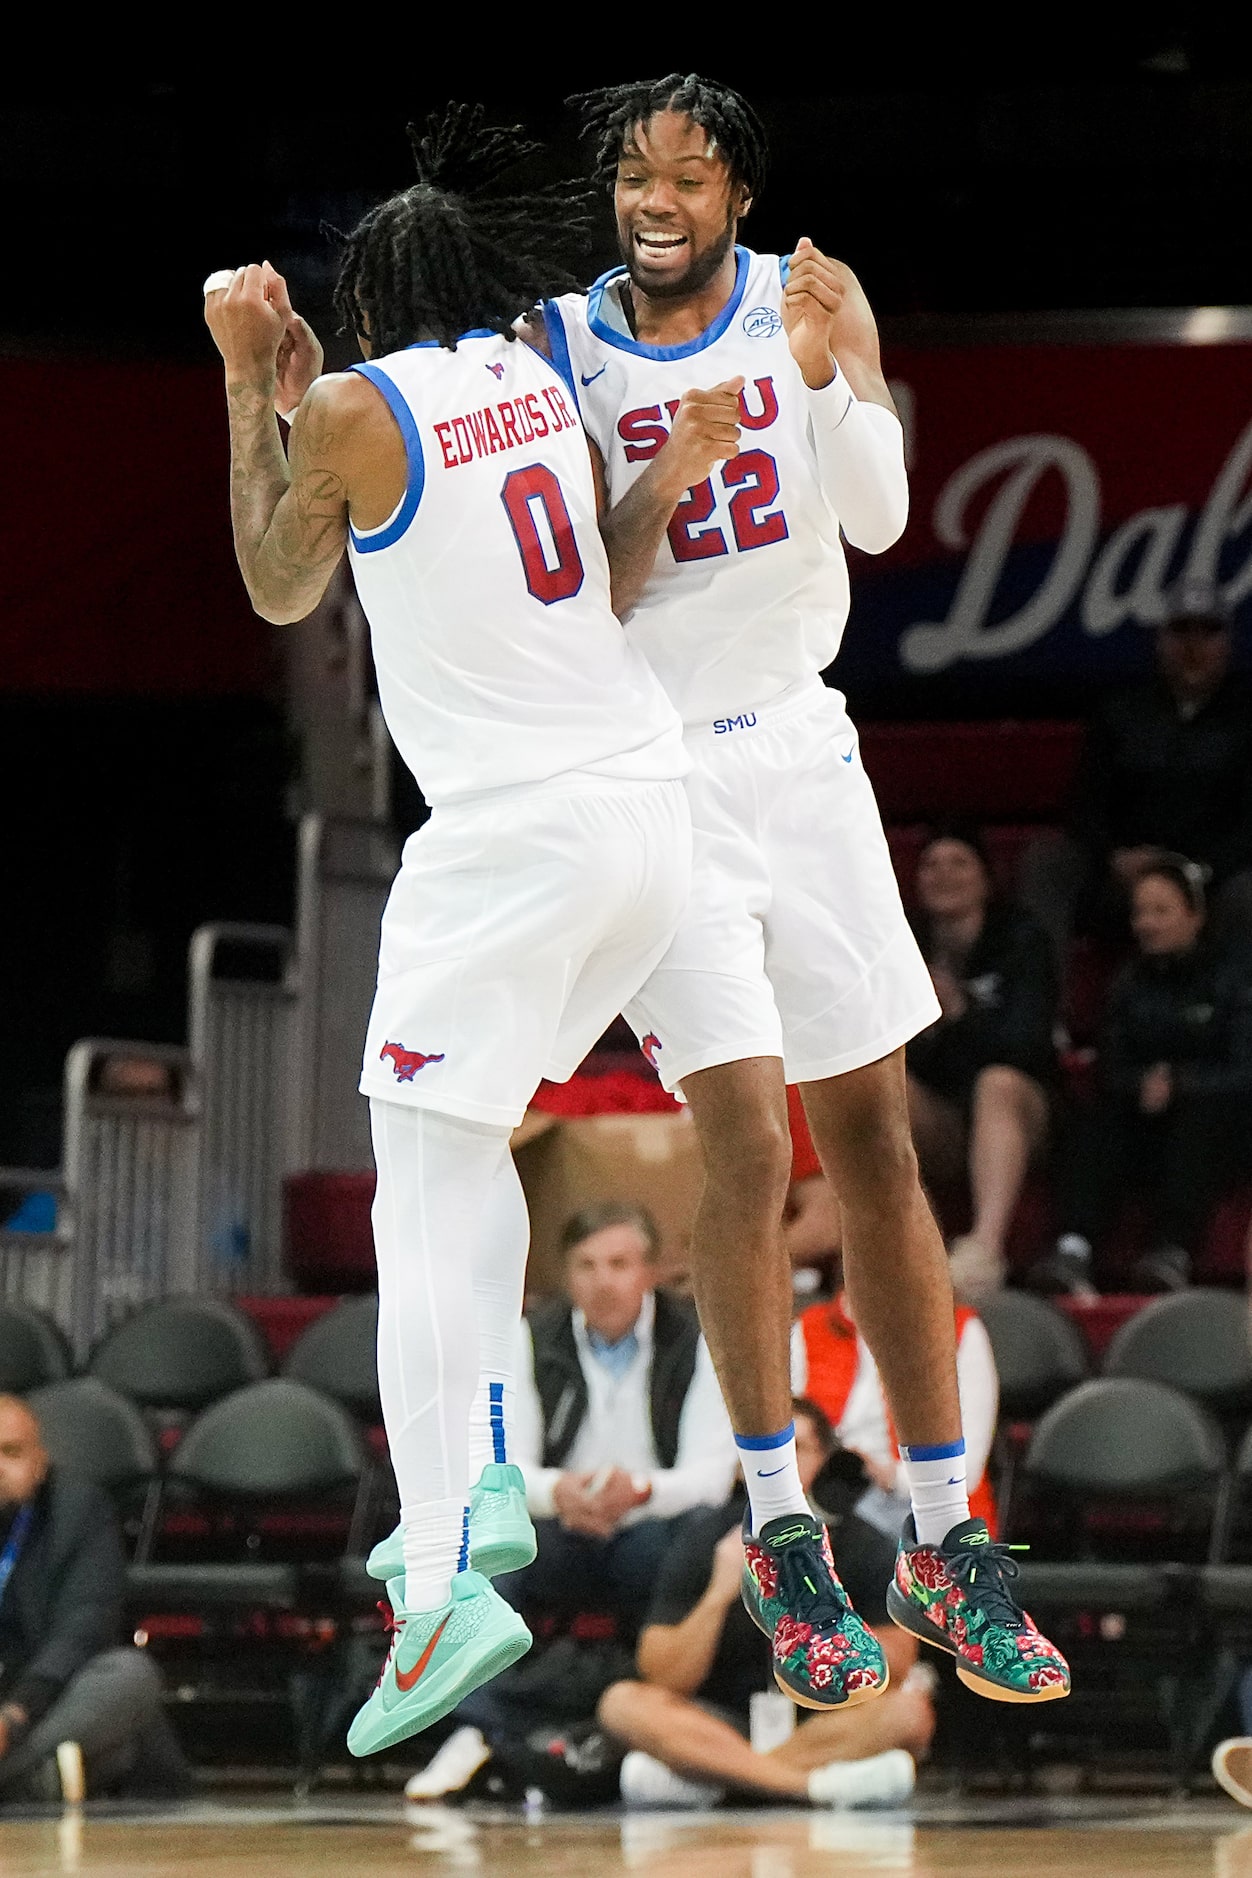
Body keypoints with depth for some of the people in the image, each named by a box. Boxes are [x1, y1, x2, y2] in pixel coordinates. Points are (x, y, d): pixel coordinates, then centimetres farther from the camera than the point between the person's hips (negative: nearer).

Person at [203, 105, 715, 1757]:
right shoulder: (540, 380, 12)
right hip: (647, 803, 7)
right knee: (469, 1142, 23)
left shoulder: (354, 410, -6)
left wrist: (249, 383, 15)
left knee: (427, 1202, -7)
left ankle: (446, 1582, -17)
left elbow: (276, 587, 10)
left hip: (512, 831, -7)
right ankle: (484, 1482, 20)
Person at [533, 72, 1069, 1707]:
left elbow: (878, 517, -13)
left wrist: (832, 376, -29)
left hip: (801, 754, 3)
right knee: (747, 1144, -14)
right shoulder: (561, 350, -5)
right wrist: (666, 480, -23)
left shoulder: (809, 305, 0)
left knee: (876, 1144, 6)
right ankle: (780, 1532, -1)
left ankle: (942, 1533, 12)